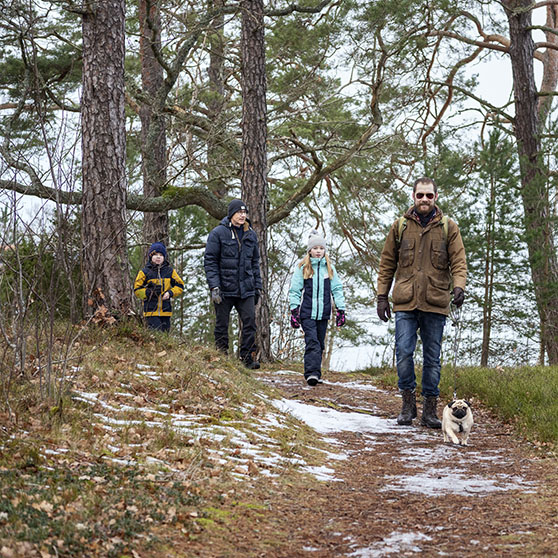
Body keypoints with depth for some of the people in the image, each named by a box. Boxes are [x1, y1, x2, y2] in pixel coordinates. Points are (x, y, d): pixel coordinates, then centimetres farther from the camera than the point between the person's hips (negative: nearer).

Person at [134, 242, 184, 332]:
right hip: (151, 311, -3)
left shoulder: (170, 271, 10)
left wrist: (170, 293, -4)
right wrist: (149, 292, -13)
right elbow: (137, 290, 2)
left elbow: (180, 286, 14)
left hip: (165, 310, 3)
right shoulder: (144, 272, 2)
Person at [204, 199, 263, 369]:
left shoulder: (251, 235, 12)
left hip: (246, 289, 3)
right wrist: (214, 287, -14)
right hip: (224, 289, -3)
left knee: (250, 322, -7)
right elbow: (210, 261, -6)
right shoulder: (218, 233, -3)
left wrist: (258, 286, 15)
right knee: (221, 325, 4)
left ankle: (248, 358, -3)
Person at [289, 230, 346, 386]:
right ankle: (311, 373, -22)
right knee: (312, 342, -15)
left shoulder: (329, 268, 12)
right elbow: (294, 290, 3)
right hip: (307, 313, -4)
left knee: (320, 344, 7)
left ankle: (316, 374, 14)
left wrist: (341, 310, 6)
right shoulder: (302, 268, 3)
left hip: (323, 313, 4)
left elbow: (337, 289, 13)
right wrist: (294, 310, -5)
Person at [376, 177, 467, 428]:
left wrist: (459, 286, -17)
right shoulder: (400, 226, 8)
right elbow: (387, 263, 13)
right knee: (403, 352, -8)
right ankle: (408, 402, 5)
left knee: (432, 357, 4)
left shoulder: (448, 227, 6)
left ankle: (430, 409, 10)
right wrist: (382, 296, 7)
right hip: (405, 303, 0)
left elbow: (458, 261, 2)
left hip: (435, 303, 0)